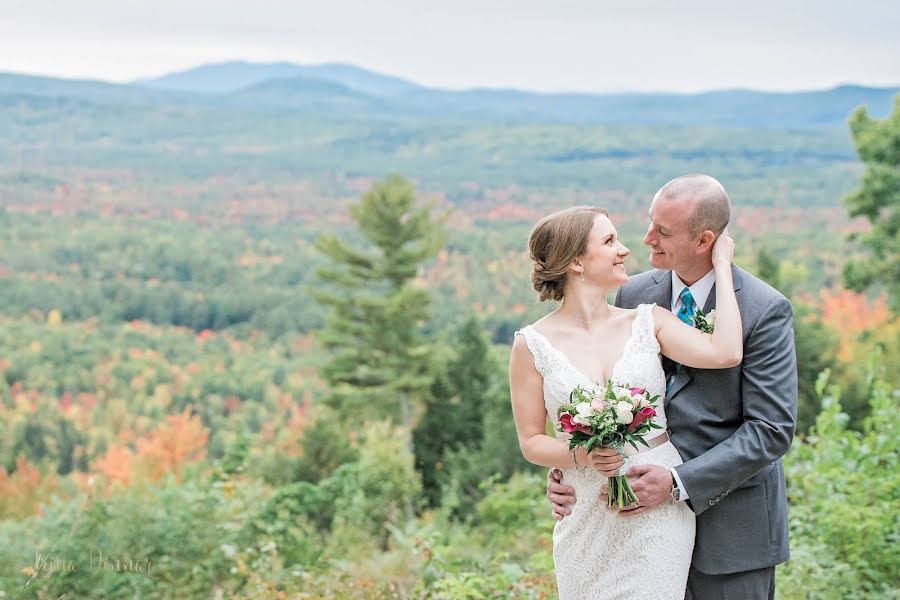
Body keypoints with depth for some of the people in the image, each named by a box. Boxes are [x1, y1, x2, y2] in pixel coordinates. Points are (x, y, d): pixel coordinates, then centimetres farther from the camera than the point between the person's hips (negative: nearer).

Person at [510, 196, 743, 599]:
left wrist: (721, 264, -5)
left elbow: (725, 353, -14)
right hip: (588, 517, -1)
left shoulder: (648, 322, 2)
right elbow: (531, 442, 1)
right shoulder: (533, 345, -3)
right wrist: (581, 455, -19)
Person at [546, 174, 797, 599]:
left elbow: (772, 430, -15)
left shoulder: (765, 310, -12)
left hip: (730, 522, -4)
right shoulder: (634, 295, 3)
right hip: (650, 506, 4)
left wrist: (679, 483, -22)